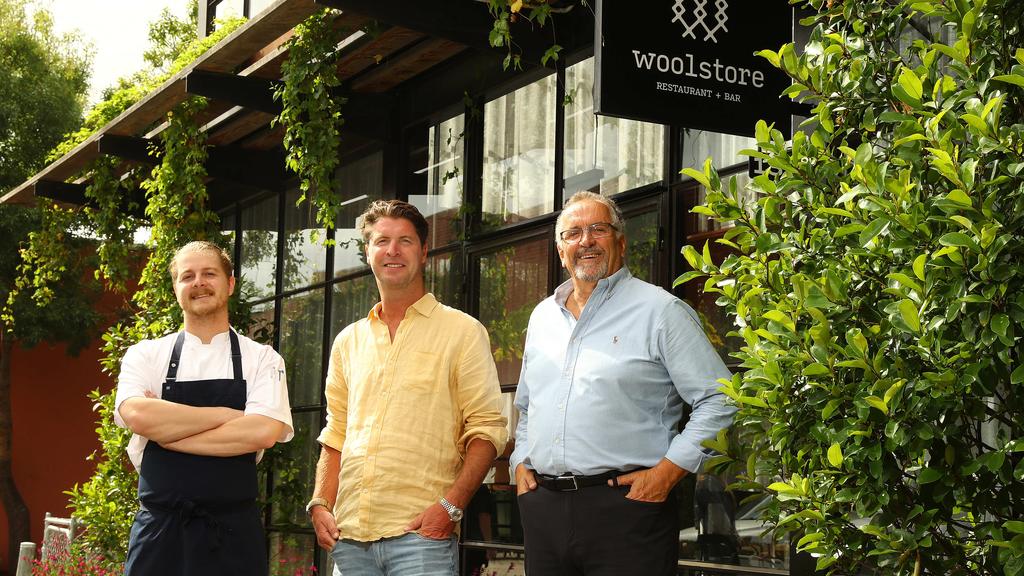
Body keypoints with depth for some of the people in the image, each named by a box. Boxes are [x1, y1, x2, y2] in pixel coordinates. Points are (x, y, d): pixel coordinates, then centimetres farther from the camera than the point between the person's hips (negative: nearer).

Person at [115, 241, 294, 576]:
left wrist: (164, 431, -10)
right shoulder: (145, 355, 7)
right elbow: (138, 416, -13)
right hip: (158, 530, 1)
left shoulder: (262, 359, 5)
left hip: (232, 533, 0)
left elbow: (263, 432, -12)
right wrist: (228, 414, -10)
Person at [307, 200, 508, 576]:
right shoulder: (348, 342, 16)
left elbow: (486, 430, -3)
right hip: (350, 536, 4)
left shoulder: (462, 332, 2)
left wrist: (450, 506, -15)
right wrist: (320, 504, 5)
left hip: (421, 533, -4)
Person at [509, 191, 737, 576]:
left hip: (625, 506, -5)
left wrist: (666, 472, -12)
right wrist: (521, 462, 13)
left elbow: (719, 401, -7)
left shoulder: (660, 311, -3)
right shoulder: (542, 317, 17)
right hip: (542, 508, 6)